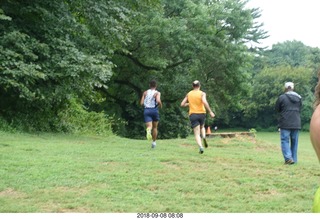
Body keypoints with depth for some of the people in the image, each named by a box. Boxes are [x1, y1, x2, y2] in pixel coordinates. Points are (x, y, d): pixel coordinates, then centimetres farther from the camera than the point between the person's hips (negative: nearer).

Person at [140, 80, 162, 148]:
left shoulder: (145, 92, 8)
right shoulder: (157, 93, -2)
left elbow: (141, 103, 4)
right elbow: (158, 101, -20)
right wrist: (160, 105, 1)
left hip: (146, 110, 1)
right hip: (154, 110, -1)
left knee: (149, 126, -8)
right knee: (155, 127, 18)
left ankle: (148, 130, -45)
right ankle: (154, 142, 26)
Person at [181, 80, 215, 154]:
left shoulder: (188, 94, 7)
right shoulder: (202, 93, -3)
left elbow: (182, 104, 8)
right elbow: (204, 102, -21)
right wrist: (210, 112, -18)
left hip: (193, 114, 0)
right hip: (202, 113, 0)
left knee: (197, 133, -2)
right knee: (202, 127, 29)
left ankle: (200, 147, -26)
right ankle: (204, 138, 1)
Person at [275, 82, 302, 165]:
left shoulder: (282, 97, -8)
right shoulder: (299, 98, 7)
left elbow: (277, 109, 3)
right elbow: (300, 110, 14)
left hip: (285, 124, -4)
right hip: (296, 124, 4)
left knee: (285, 141, 0)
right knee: (294, 142, 10)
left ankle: (288, 158, -15)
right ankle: (294, 159, 12)